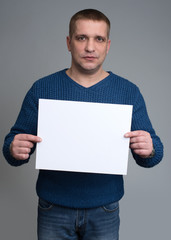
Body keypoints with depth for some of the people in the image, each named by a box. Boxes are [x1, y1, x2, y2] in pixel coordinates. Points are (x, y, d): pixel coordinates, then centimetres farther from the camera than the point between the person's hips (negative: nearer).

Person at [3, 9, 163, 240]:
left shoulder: (128, 92, -4)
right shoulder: (41, 89, -5)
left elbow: (153, 151, -2)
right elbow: (15, 139, -2)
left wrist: (149, 151, -24)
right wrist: (14, 149, -24)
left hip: (104, 212, 1)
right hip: (53, 210, 0)